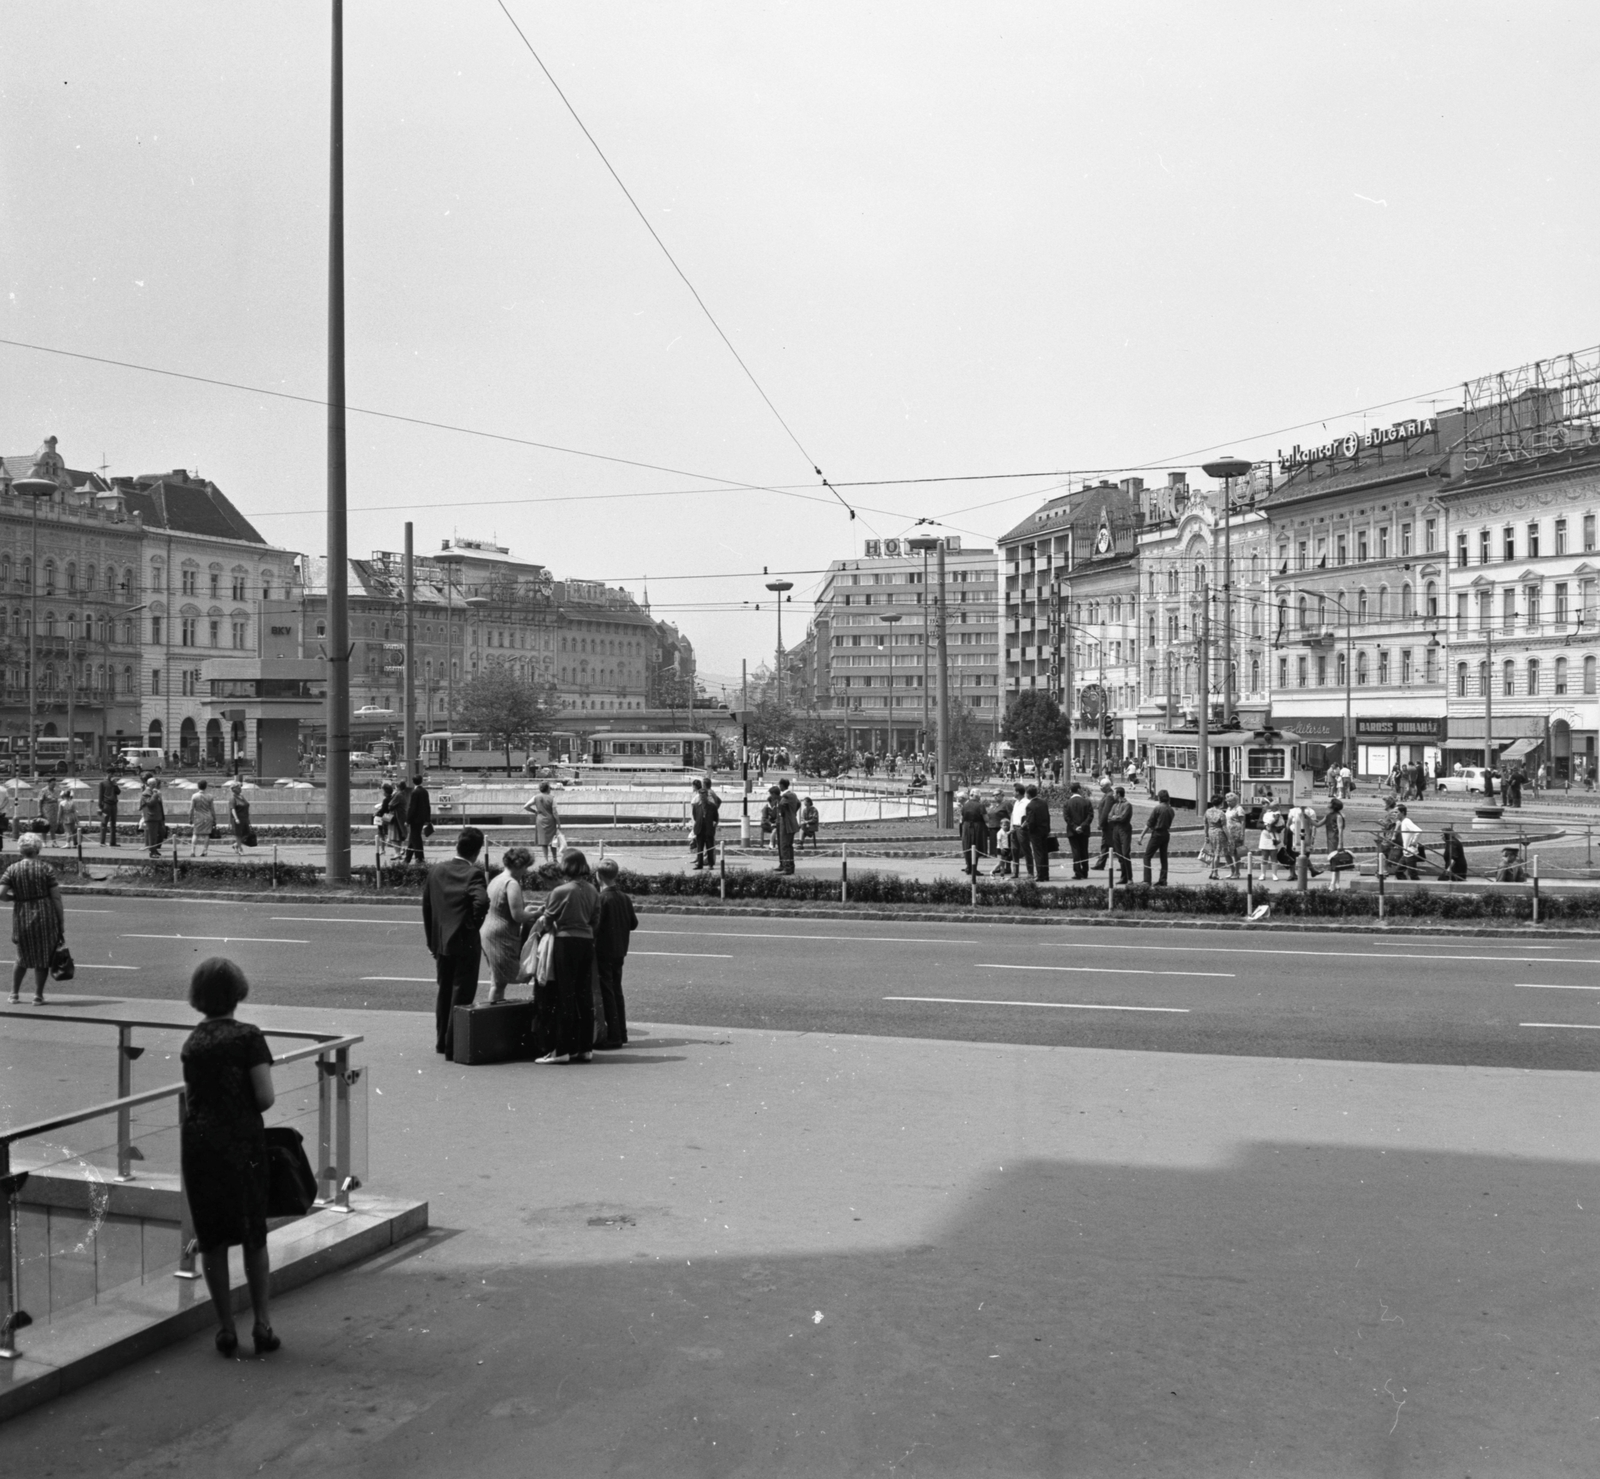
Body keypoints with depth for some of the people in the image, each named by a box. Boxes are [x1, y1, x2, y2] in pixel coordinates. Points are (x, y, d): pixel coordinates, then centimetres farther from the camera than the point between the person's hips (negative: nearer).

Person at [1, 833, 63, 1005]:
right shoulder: (46, 869, -5)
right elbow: (56, 898, -5)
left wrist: (15, 897, 11)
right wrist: (62, 925, 0)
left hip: (21, 918, 2)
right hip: (45, 916, -2)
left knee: (23, 958, 21)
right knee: (43, 958, 9)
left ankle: (14, 993, 25)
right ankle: (38, 995, 11)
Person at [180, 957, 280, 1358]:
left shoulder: (192, 1042, 5)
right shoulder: (247, 1036, -10)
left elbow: (189, 1096, 8)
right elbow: (266, 1097, -14)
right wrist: (246, 1111, 6)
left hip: (197, 1143, 3)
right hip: (242, 1143, -3)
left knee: (212, 1239, 11)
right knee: (254, 1237, 11)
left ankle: (226, 1328, 15)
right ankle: (262, 1324, 11)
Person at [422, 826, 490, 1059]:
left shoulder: (436, 870, 4)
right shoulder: (473, 873, -15)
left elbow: (426, 906, 8)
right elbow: (482, 901, -32)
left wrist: (431, 940, 15)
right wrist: (473, 924, -13)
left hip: (440, 942, 6)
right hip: (465, 943, -6)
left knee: (444, 992, 20)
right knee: (461, 995, 3)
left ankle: (442, 1041, 31)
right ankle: (453, 1047, 5)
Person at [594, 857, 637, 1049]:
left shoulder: (601, 898, -16)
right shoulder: (625, 898, 3)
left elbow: (595, 925, -18)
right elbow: (633, 923, 9)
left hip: (603, 952, -7)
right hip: (619, 951, 7)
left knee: (607, 993, -1)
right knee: (617, 991, 15)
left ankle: (614, 1037, -1)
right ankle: (621, 1034, 19)